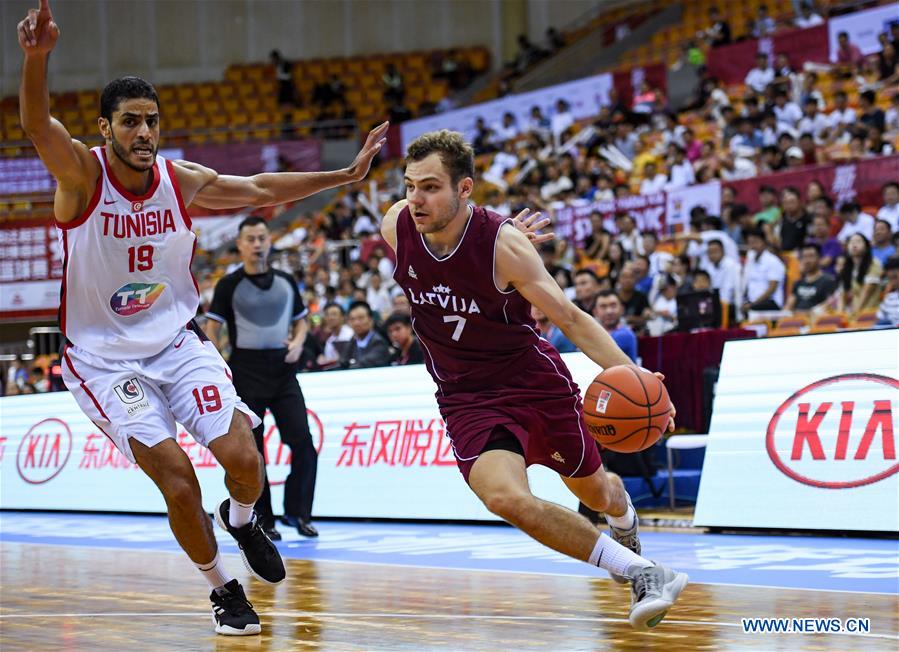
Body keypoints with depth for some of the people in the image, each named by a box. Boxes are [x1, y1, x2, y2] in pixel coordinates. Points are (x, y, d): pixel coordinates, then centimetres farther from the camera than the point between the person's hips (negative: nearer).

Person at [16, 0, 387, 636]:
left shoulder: (183, 180, -3)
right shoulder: (81, 173, -16)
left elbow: (259, 189, 13)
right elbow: (37, 124, -37)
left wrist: (345, 175, 10)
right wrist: (37, 56, -57)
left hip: (178, 340, 3)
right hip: (105, 359, -3)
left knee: (242, 456, -12)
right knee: (177, 478, -15)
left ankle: (240, 519, 25)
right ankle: (223, 589, 9)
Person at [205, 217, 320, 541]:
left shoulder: (285, 281, 10)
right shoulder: (229, 285, 0)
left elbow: (301, 320, 19)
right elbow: (212, 330, 0)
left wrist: (298, 342, -2)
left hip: (283, 369, 3)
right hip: (246, 371, -3)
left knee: (303, 442, -8)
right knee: (252, 450, 0)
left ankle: (297, 511, 5)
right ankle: (263, 519, 10)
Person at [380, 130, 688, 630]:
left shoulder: (503, 242, -23)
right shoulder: (395, 228, -14)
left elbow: (570, 318, -18)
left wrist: (632, 374, -32)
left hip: (535, 378, -1)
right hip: (468, 397, 1)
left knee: (595, 490, 19)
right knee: (505, 498, -27)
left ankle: (626, 524, 60)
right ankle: (642, 575, -17)